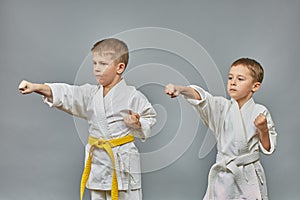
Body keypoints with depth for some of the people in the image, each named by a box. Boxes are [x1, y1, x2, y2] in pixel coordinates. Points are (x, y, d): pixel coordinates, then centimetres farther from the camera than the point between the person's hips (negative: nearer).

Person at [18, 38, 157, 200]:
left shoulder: (132, 96, -6)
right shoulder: (90, 94, 6)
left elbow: (149, 118, 3)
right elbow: (66, 95, -6)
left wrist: (138, 124, -18)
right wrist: (36, 87, -19)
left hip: (122, 162, -5)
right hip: (97, 160, 5)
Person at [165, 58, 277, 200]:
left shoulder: (260, 112, -3)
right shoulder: (222, 107, -1)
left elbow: (268, 149, 2)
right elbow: (200, 98, -21)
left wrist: (263, 129, -16)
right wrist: (180, 89, -39)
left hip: (249, 177, -1)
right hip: (223, 177, 1)